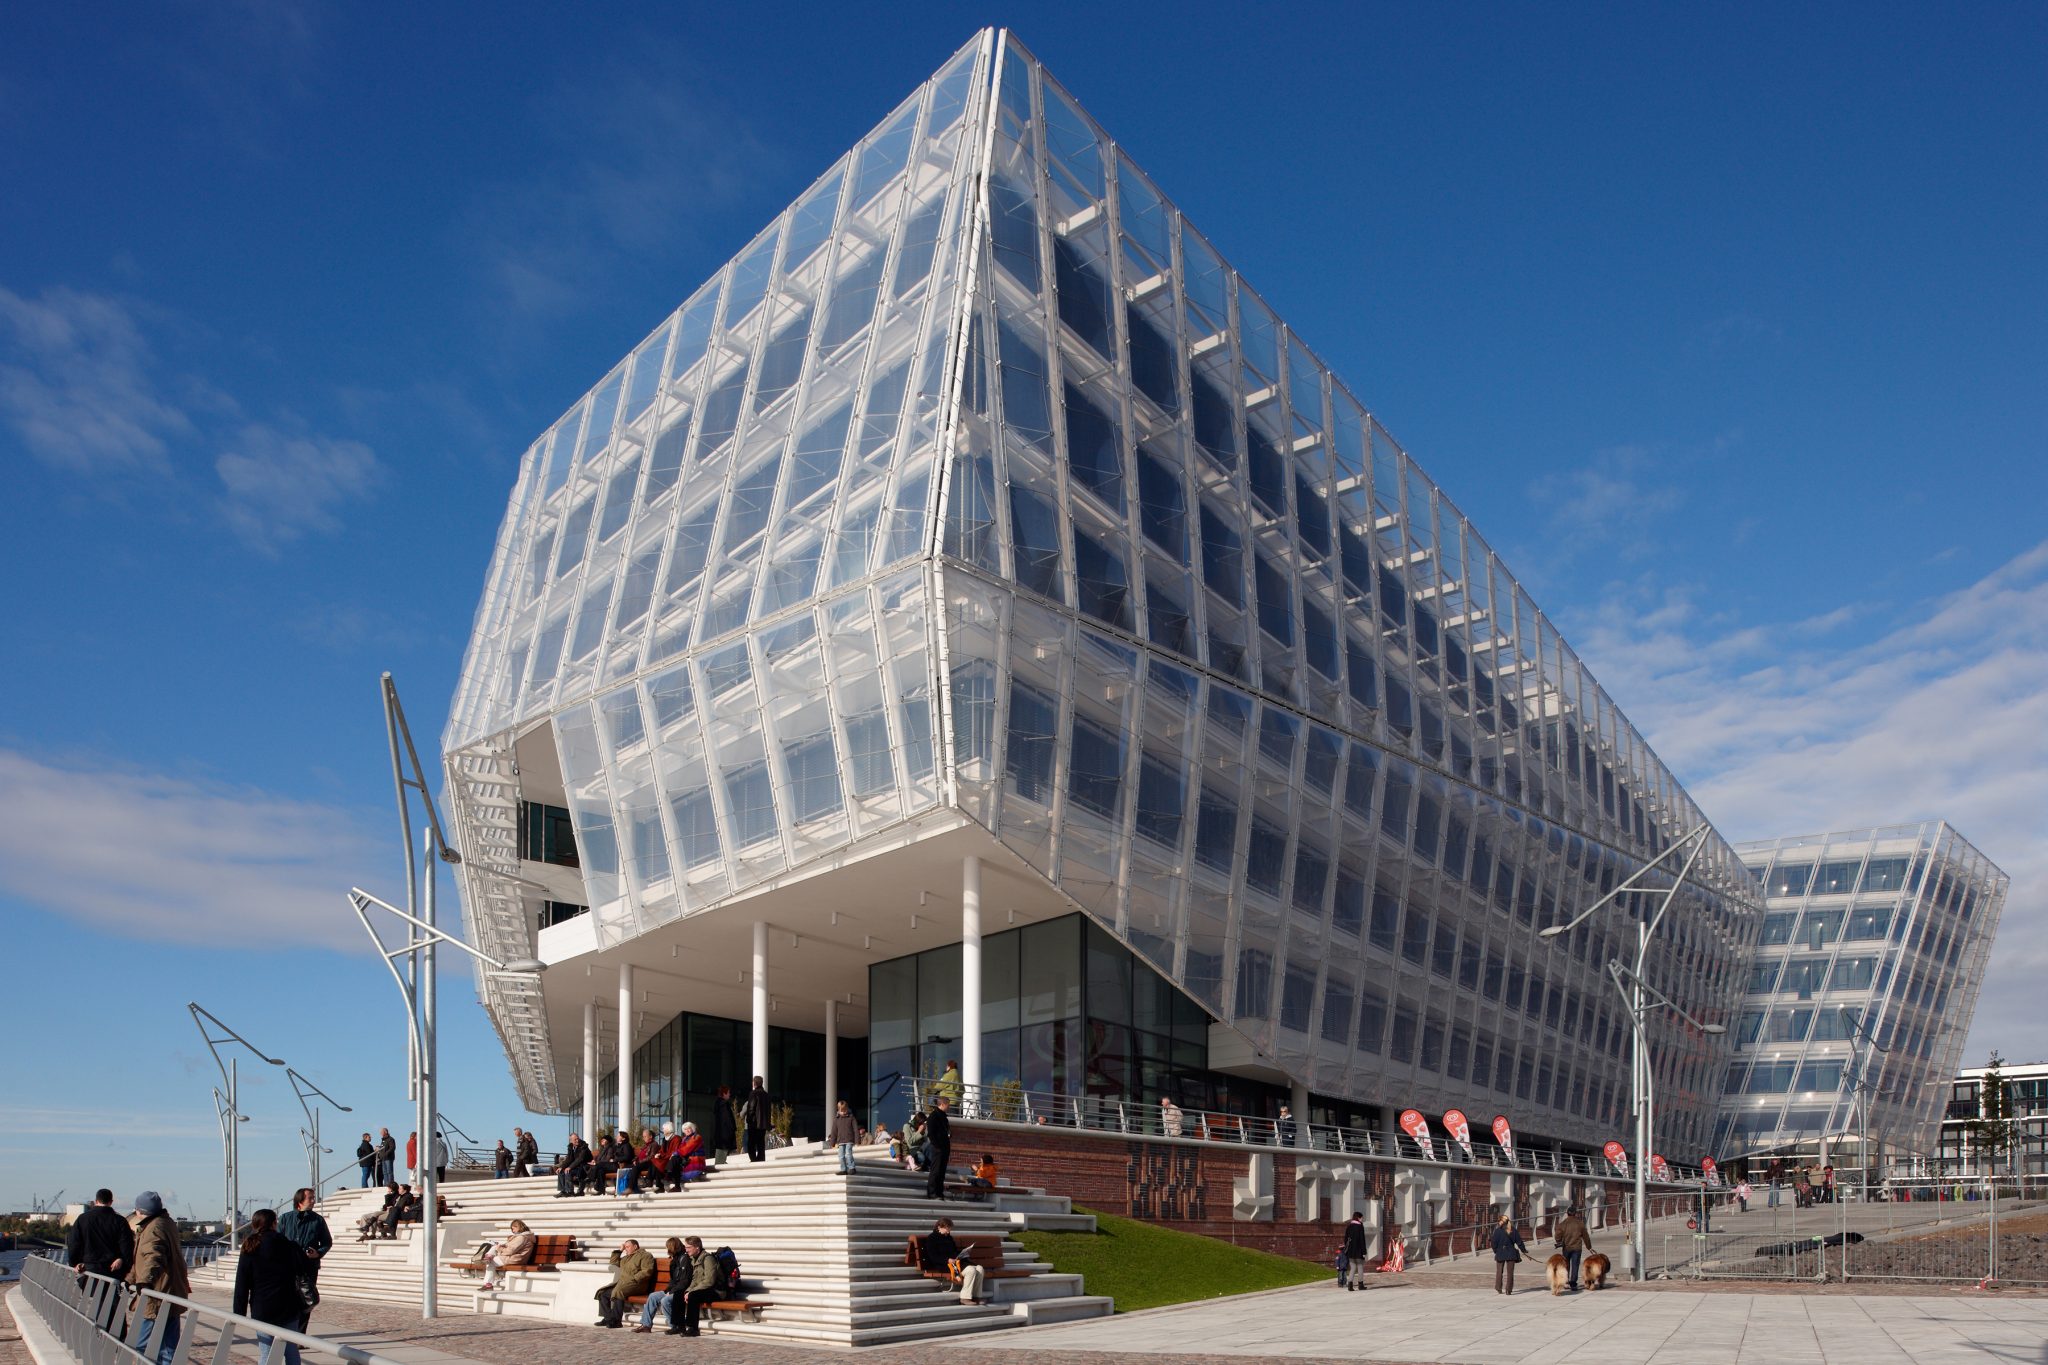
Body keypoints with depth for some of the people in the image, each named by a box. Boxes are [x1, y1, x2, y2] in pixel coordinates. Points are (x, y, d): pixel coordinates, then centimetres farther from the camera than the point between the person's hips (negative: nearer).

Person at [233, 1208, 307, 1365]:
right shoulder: (287, 1245, -2)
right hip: (288, 1307, 1)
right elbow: (302, 1266, 8)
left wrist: (239, 1312, 1)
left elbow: (241, 1284, -4)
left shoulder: (249, 1250, -3)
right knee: (291, 1351, 10)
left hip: (262, 1311, -1)